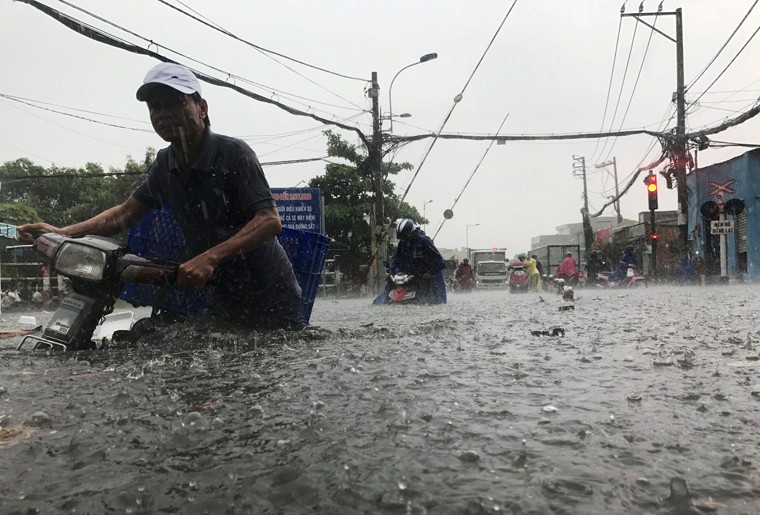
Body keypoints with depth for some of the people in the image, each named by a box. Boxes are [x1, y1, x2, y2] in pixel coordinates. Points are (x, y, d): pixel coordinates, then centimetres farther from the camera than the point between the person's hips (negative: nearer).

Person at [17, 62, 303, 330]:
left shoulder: (233, 153, -18)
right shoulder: (165, 164, 4)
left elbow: (270, 220, -26)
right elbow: (127, 213, 10)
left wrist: (210, 257, -36)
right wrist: (64, 233, -3)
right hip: (225, 298, 6)